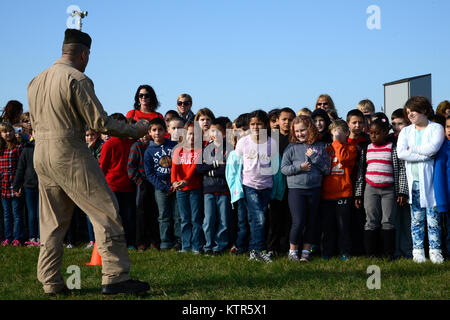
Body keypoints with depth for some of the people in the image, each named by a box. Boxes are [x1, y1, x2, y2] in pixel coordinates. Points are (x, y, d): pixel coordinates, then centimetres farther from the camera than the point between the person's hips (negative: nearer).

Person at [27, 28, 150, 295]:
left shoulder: (37, 81, 14)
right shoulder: (77, 79, -10)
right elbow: (100, 121, -13)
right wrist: (135, 130, -2)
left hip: (41, 154, 8)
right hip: (70, 155, -8)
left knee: (53, 222, 12)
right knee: (105, 212, -4)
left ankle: (51, 282, 13)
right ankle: (115, 276, -7)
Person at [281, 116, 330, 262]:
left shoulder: (320, 147, 5)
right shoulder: (292, 148, 1)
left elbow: (327, 169, 3)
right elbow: (284, 168, -1)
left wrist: (314, 158, -9)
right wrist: (299, 167, -15)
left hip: (314, 189, 2)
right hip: (296, 189, -2)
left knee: (311, 222, 7)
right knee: (298, 222, -8)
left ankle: (306, 250, 18)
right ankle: (293, 250, 10)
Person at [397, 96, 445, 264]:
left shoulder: (436, 128, 3)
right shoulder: (406, 132, 12)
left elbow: (433, 148, -16)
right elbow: (400, 153, -6)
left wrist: (412, 148, -4)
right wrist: (426, 155, -11)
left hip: (430, 180, -2)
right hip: (414, 181, 2)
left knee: (433, 217, -2)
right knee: (416, 218, 4)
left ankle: (435, 250, 4)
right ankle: (418, 251, 9)